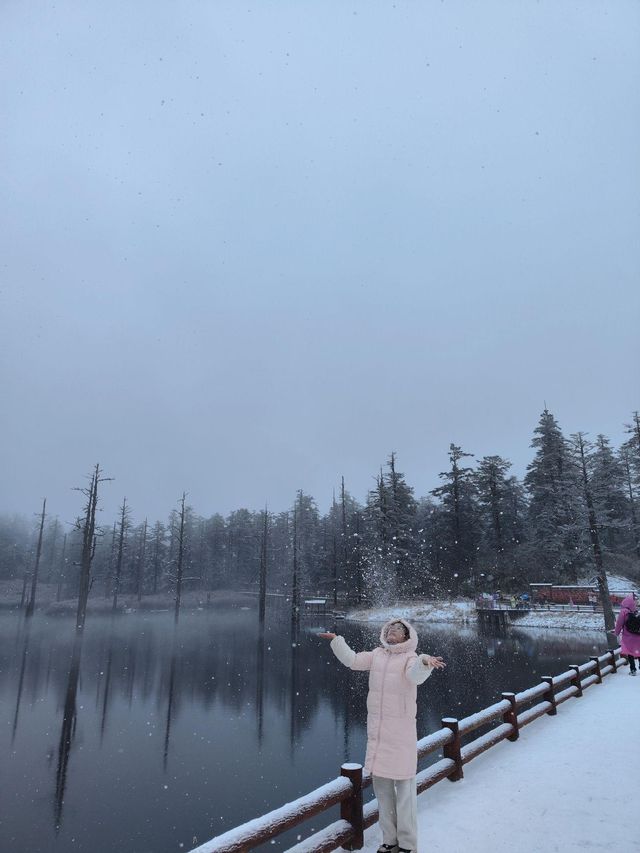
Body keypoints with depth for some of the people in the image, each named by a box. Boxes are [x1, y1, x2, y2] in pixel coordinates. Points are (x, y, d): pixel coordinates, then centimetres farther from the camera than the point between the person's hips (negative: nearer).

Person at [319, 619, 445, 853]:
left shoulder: (410, 657, -10)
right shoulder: (377, 655, 5)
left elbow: (416, 676, -31)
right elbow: (351, 660, 6)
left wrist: (424, 662, -51)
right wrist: (336, 640, -2)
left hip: (401, 730, -5)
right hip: (376, 730, 5)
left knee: (404, 786, 2)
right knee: (381, 785, 15)